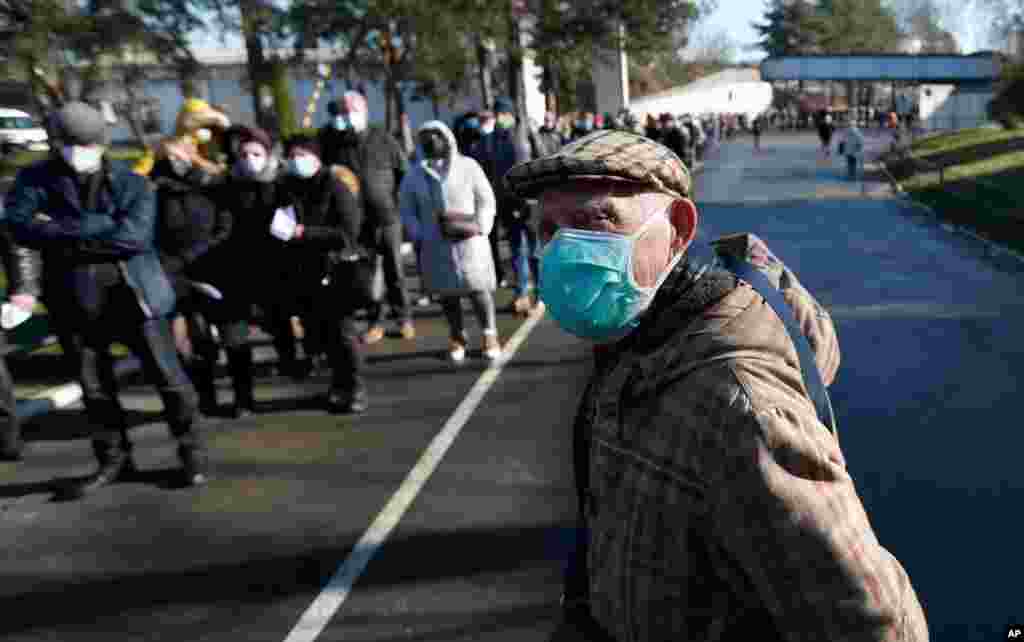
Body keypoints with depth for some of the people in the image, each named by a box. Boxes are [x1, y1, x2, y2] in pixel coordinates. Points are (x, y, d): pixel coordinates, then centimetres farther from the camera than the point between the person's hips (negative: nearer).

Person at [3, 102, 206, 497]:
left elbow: (134, 236, -18)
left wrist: (63, 230, -15)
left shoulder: (132, 183, -2)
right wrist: (102, 231, -20)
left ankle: (191, 450, 19)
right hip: (74, 301, 3)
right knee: (94, 387, 13)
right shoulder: (36, 178, 4)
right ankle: (113, 458, 30)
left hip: (133, 295, -3)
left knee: (167, 376, 2)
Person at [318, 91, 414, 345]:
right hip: (357, 221, 2)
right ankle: (376, 322, 19)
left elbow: (405, 172, 3)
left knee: (394, 272, 4)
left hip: (388, 217, -2)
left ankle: (404, 318, 17)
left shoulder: (383, 139, -2)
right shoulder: (332, 143, 2)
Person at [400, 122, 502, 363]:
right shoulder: (414, 175, 7)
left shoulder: (467, 166, 2)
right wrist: (419, 235, 0)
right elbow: (407, 210, 13)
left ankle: (489, 334, 15)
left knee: (478, 289, -2)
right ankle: (457, 337, 23)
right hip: (436, 245, 2)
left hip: (469, 241, -2)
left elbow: (486, 200, 3)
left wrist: (480, 228, -9)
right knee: (448, 293, 7)